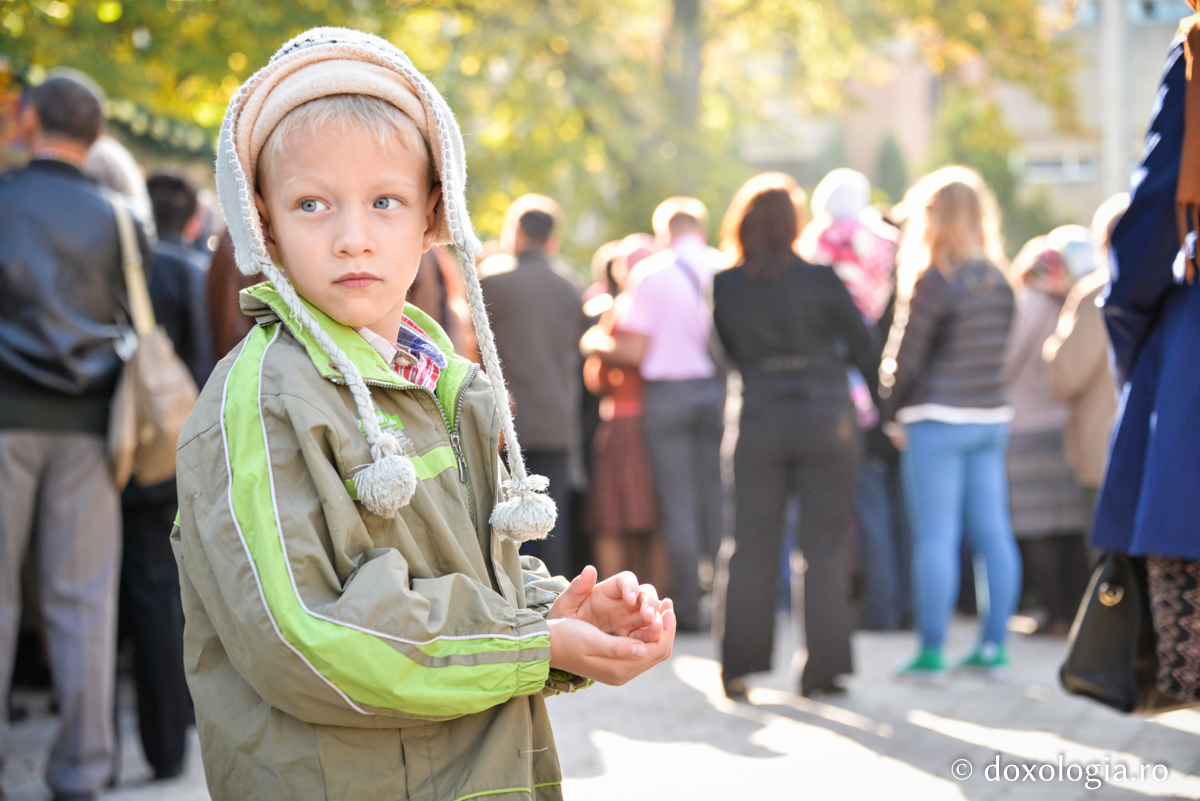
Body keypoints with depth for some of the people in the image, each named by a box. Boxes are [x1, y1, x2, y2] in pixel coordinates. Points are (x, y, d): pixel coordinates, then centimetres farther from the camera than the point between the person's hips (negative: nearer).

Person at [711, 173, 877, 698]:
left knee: (751, 545, 9)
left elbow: (728, 351, 9)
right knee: (823, 546, 5)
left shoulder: (723, 286, -1)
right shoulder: (819, 280, -7)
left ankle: (737, 665, 9)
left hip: (757, 422, 2)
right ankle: (822, 668, 5)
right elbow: (862, 347, -1)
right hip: (826, 419, -2)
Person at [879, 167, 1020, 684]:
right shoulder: (999, 282, 8)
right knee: (993, 534, 8)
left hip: (938, 421, -7)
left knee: (935, 537, -3)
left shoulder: (933, 281, -11)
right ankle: (994, 647, 13)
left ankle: (931, 655, -1)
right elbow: (996, 350, 12)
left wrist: (894, 417, 4)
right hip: (991, 418, 7)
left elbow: (905, 356, -8)